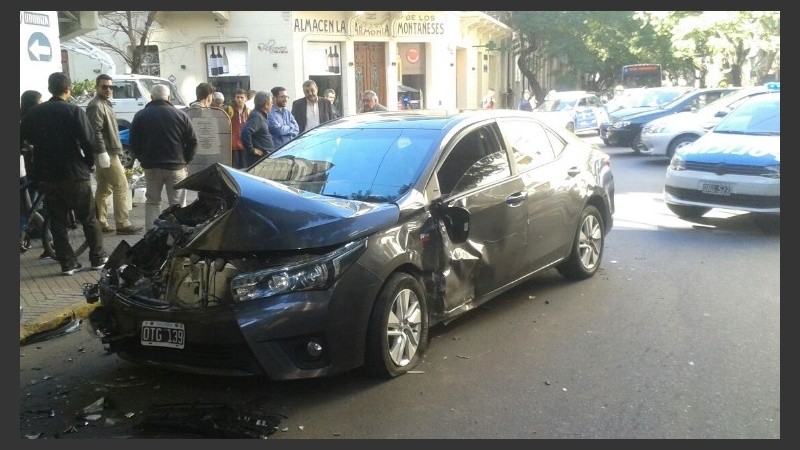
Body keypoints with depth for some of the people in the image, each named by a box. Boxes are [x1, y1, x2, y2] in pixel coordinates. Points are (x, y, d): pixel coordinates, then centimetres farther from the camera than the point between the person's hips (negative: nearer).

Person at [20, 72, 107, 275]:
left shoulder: (33, 113, 3)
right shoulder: (74, 111, -11)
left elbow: (24, 137, 10)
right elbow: (88, 142, -14)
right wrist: (89, 163, 1)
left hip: (46, 176, 3)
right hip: (74, 174, -3)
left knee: (57, 221, 9)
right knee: (88, 218, 10)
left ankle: (67, 262, 9)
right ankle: (97, 257, 15)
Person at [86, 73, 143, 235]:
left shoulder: (105, 104, 19)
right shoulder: (96, 105, -13)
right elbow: (96, 131, -22)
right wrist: (102, 153, -27)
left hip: (107, 153, 10)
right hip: (107, 154, -10)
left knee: (103, 189, 11)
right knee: (121, 186, -9)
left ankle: (100, 223, 16)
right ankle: (123, 224, -7)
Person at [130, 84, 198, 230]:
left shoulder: (141, 115, 3)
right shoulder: (181, 115, -1)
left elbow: (134, 143, 4)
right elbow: (192, 141, -1)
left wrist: (143, 160, 13)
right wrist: (185, 160, 7)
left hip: (151, 166, 2)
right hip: (176, 166, -1)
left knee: (152, 202, 11)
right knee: (177, 204, 4)